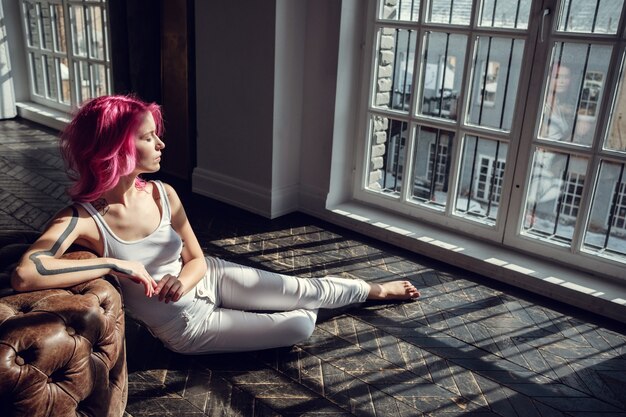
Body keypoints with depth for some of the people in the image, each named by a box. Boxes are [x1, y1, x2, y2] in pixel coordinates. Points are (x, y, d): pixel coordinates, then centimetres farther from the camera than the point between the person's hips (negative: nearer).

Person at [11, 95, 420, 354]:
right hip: (187, 327, -4)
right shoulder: (82, 218, -27)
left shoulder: (163, 194, -13)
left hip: (209, 280, 4)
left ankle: (374, 290, 33)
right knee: (301, 325, -5)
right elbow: (24, 276, -44)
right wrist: (116, 264, -37)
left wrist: (181, 280, -29)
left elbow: (198, 261, -4)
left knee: (303, 289, 6)